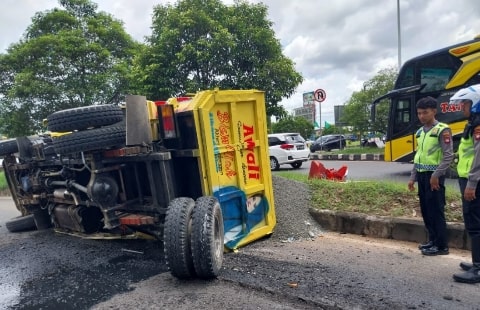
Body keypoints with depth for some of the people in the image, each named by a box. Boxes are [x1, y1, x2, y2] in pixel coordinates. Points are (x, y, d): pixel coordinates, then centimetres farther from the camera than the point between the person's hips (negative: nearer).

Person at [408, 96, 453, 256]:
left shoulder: (442, 130, -9)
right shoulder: (420, 132, 13)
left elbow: (448, 156, -14)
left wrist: (436, 175, -19)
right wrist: (413, 177, 14)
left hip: (434, 175, -7)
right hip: (422, 175, 7)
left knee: (436, 210, -3)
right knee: (425, 210, 12)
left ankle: (442, 245, 8)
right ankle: (433, 240, 24)